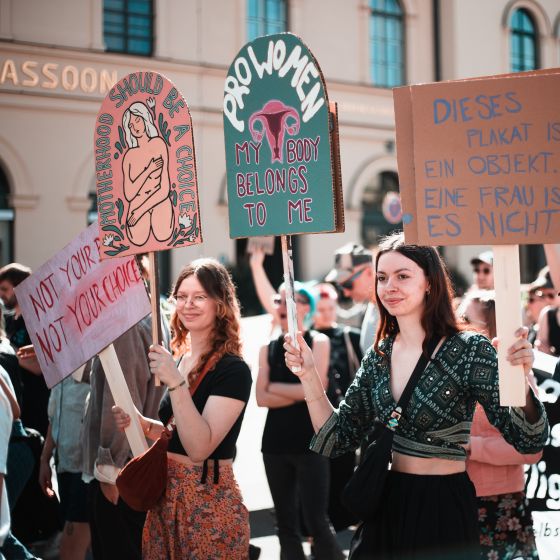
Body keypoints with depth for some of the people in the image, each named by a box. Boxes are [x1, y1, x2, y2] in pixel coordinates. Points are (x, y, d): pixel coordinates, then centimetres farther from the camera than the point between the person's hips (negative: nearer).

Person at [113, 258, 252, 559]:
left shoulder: (233, 370, -15)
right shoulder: (179, 360, 8)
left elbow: (199, 447, -24)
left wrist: (176, 383, -31)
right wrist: (142, 423, 1)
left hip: (209, 501, -7)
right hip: (165, 496, 8)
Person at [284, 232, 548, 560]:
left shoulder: (471, 350, -12)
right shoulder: (379, 356, 4)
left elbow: (528, 440, -17)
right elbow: (338, 439, 5)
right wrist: (309, 376, -7)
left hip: (444, 510, -5)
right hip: (386, 508, 5)